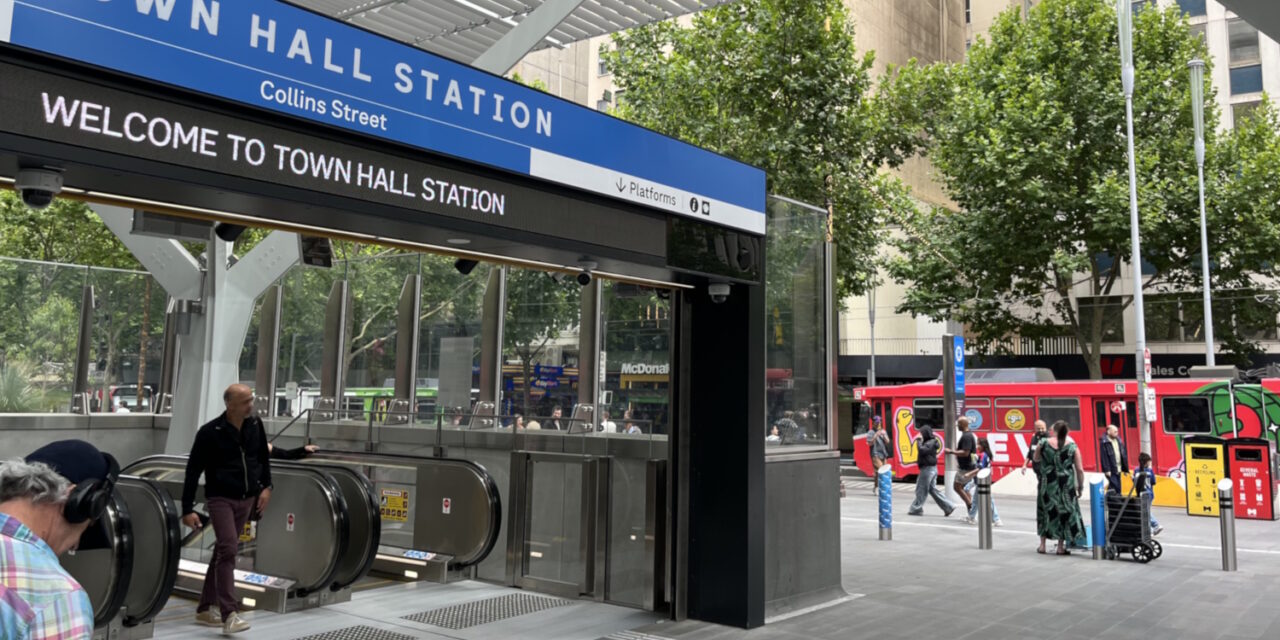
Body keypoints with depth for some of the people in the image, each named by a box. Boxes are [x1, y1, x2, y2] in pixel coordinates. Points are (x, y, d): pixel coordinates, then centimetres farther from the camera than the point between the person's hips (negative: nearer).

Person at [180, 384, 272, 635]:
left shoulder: (255, 425, 0)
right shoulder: (210, 432, -14)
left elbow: (263, 456, 16)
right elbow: (193, 470, -10)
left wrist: (266, 486, 7)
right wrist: (188, 509, -13)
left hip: (246, 499, 5)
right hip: (221, 498, -5)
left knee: (223, 551, 13)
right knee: (228, 549, -16)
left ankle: (205, 608, 24)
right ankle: (229, 614, -16)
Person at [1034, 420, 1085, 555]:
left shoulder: (1044, 444, -3)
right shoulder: (1072, 447, -6)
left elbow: (1036, 459, 15)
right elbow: (1080, 470, -5)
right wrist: (1080, 487, 4)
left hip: (1048, 484, 1)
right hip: (1066, 485, -1)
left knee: (1046, 511, 14)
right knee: (1064, 512, 8)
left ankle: (1042, 544, 17)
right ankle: (1061, 547, 10)